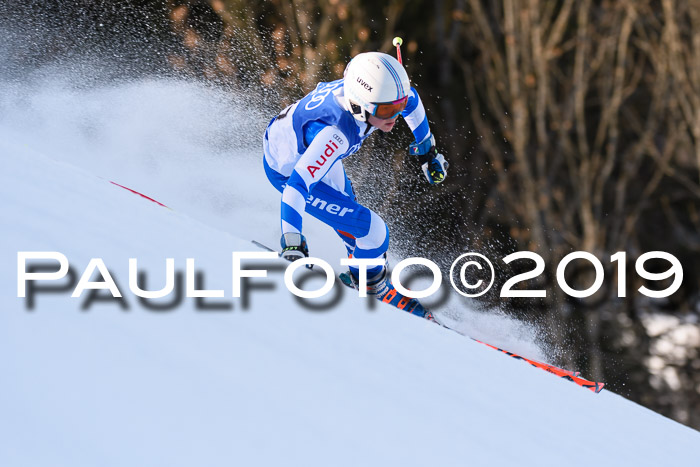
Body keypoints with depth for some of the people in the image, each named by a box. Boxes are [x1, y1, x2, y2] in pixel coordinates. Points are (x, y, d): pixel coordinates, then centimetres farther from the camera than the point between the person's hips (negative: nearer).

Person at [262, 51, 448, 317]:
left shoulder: (372, 89, -25)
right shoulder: (336, 133, -46)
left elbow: (411, 100, -1)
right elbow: (297, 183, -49)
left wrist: (427, 149, 10)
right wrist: (291, 240, -55)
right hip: (289, 171, -7)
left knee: (347, 217, 31)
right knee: (373, 232, -7)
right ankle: (374, 291, 21)